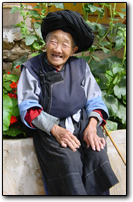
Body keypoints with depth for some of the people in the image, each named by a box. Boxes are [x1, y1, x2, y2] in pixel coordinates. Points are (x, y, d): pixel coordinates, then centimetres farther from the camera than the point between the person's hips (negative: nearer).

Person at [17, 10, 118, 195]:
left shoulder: (81, 66, 10)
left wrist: (92, 126, -14)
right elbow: (28, 107, -5)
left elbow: (94, 99, 7)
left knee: (97, 155, -26)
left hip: (83, 122, 3)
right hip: (50, 127, -2)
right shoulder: (32, 68, 2)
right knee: (68, 162, -30)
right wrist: (55, 129, -19)